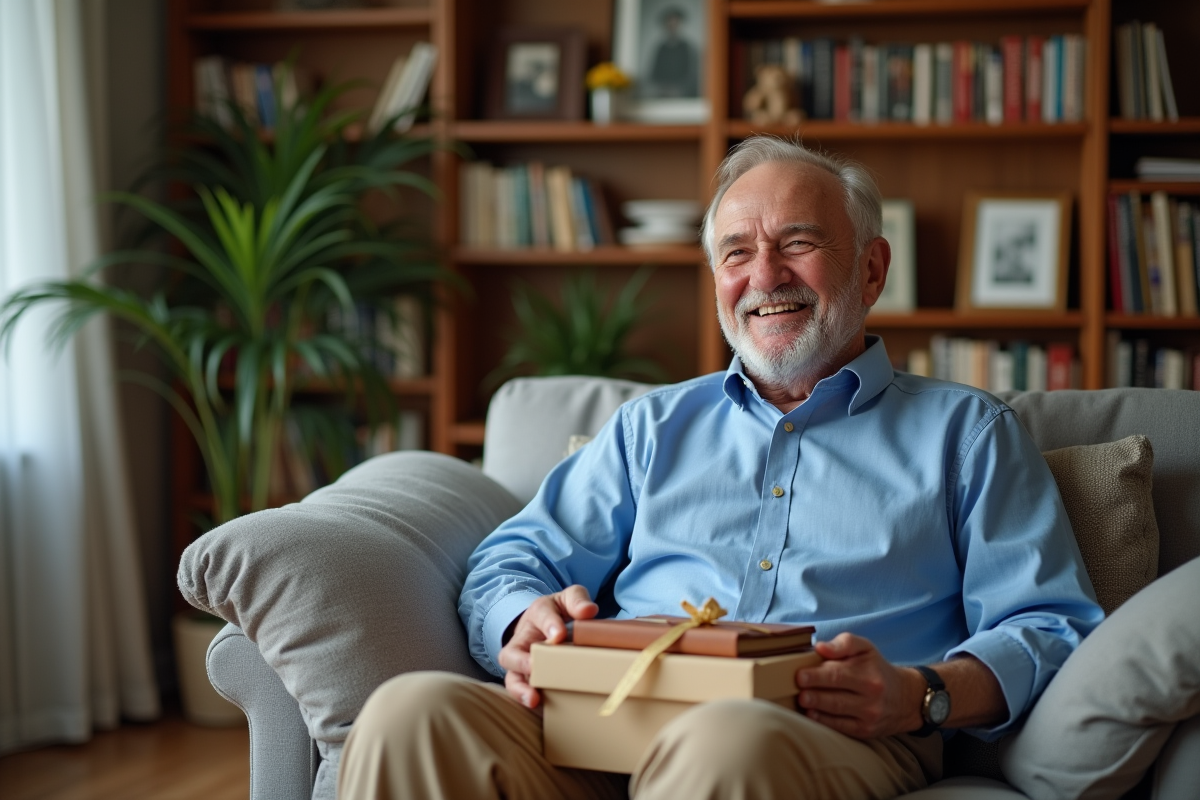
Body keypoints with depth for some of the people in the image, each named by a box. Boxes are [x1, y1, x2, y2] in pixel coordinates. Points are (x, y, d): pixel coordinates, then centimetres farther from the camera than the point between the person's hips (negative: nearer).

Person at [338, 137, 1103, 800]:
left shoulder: (967, 431, 20)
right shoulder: (654, 426, 30)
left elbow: (1052, 629, 10)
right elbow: (516, 560, 24)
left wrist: (920, 696, -12)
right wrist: (527, 624, -3)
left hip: (834, 738, -2)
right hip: (616, 723, 3)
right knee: (411, 710, -29)